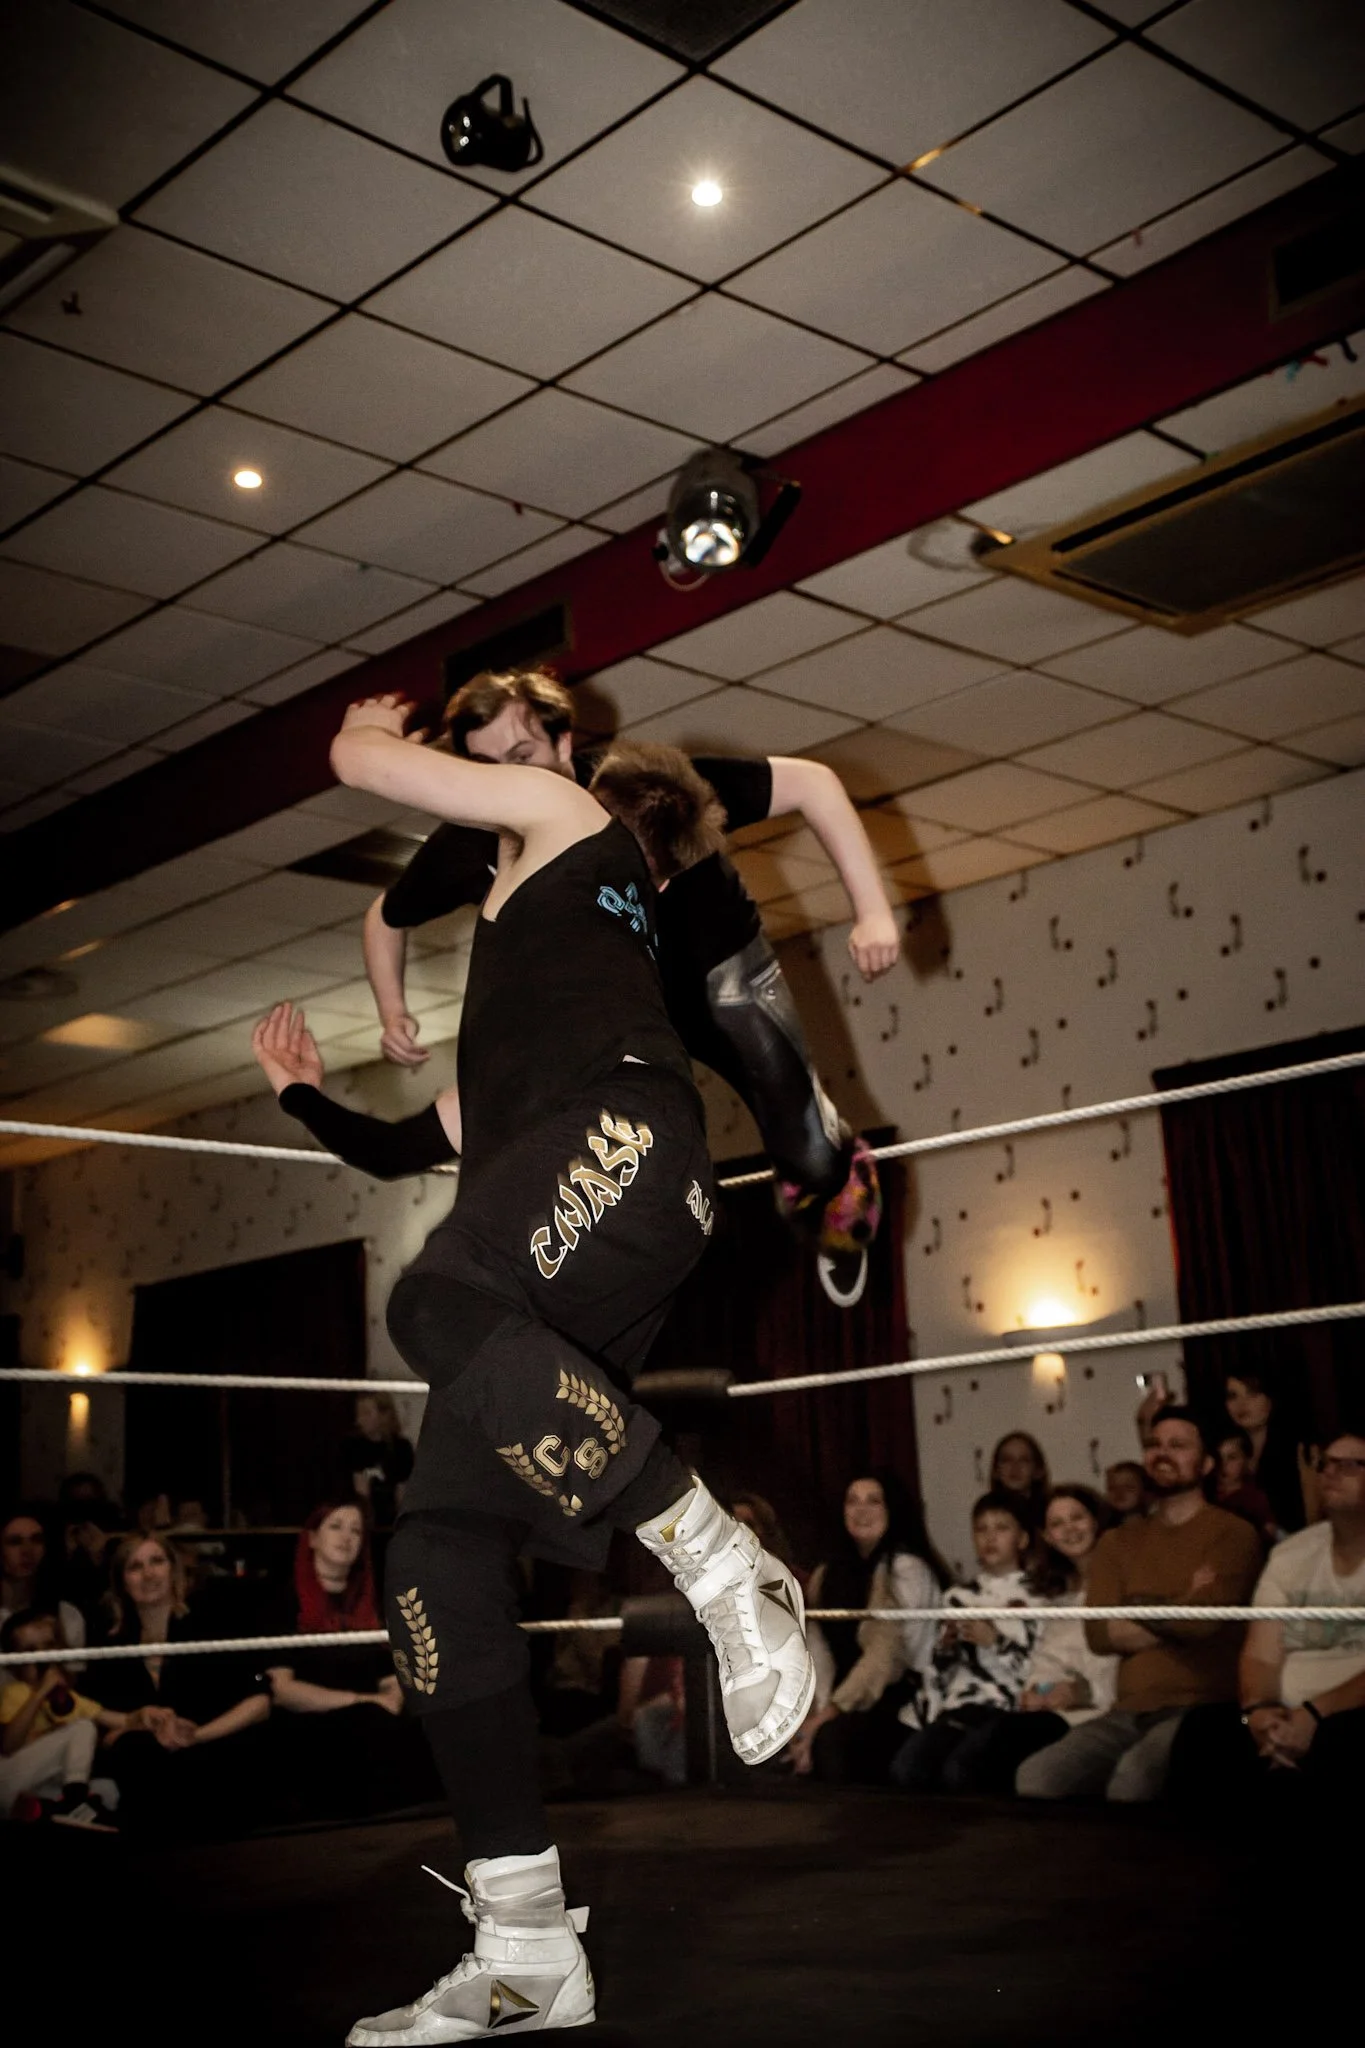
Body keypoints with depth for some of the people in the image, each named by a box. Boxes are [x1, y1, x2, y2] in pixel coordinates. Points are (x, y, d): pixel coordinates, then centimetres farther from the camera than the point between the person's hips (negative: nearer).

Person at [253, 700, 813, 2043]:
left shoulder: (570, 824, 22)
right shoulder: (508, 1020, 42)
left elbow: (359, 759, 19)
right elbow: (413, 1150, 45)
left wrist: (370, 725, 41)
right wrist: (300, 1093, 54)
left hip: (622, 1134, -8)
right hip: (558, 1281, 8)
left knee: (437, 1307, -38)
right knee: (437, 1544, -5)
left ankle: (727, 1568, -29)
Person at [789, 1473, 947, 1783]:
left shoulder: (907, 1569, -9)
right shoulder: (830, 1573, 13)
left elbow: (885, 1654, -16)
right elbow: (819, 1651, 3)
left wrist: (827, 1716, -18)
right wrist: (814, 1713, -12)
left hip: (903, 1699, -6)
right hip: (858, 1701, 6)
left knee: (831, 1738, -30)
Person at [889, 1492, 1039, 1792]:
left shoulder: (1033, 1596, 5)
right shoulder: (960, 1597, 19)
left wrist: (995, 1641, -15)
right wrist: (946, 1645, 0)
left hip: (1005, 1706, -5)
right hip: (959, 1702, 5)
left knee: (956, 1771, -31)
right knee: (904, 1769, -20)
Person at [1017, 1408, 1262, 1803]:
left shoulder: (1232, 1533, 3)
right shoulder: (1117, 1543, 19)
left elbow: (1204, 1619, -14)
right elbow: (1099, 1634, 4)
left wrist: (1138, 1606, 3)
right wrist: (1178, 1614, -3)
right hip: (1129, 1712, 5)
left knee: (1132, 1777, -36)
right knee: (1036, 1776, -22)